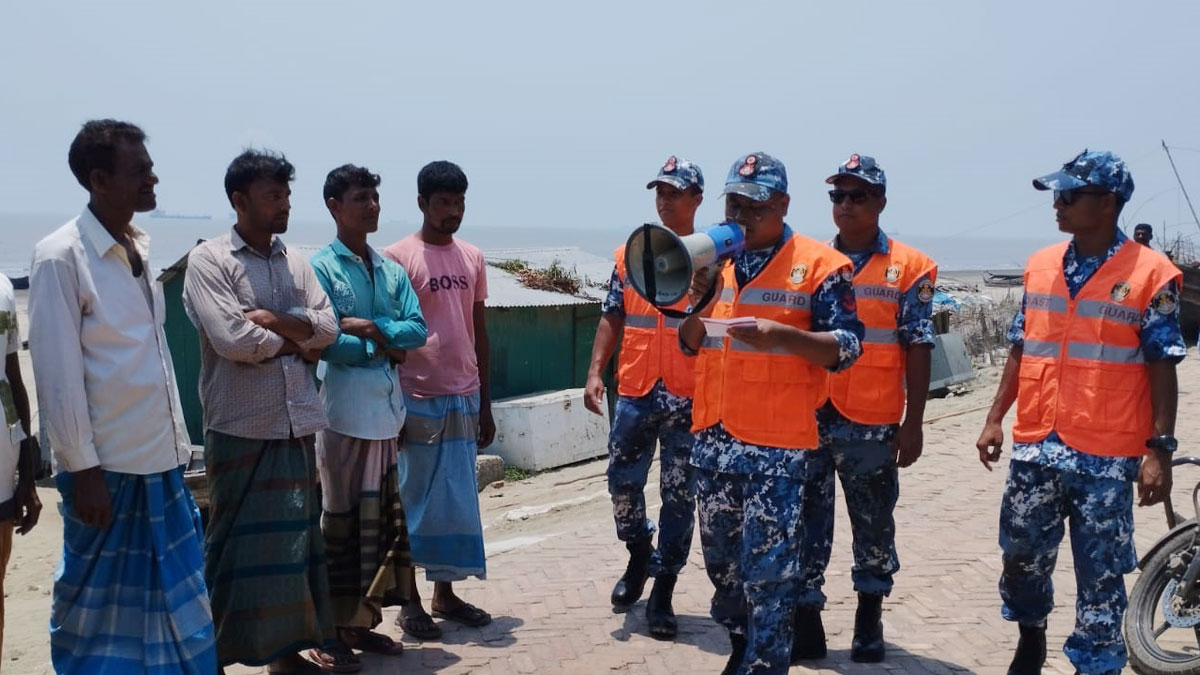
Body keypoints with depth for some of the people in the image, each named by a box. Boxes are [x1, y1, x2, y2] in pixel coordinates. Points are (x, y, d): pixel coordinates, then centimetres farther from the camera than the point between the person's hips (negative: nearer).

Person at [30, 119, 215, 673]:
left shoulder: (139, 247, 10)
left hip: (160, 460, 7)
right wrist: (83, 469, -14)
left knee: (171, 601, 13)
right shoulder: (61, 256, -12)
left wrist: (178, 441, 14)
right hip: (106, 465, -7)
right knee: (100, 605, 6)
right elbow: (58, 373, -14)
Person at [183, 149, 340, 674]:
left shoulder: (294, 261, 13)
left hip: (298, 423, 6)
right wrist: (295, 341, -4)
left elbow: (327, 328, 4)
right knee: (236, 546, 0)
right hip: (241, 428, -6)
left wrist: (275, 320, -11)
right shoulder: (209, 260, -6)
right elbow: (231, 339, -17)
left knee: (296, 539, 10)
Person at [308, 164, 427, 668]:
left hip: (388, 409, 6)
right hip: (344, 412, -6)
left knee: (383, 518, 10)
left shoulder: (391, 270, 13)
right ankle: (333, 627, 9)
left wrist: (368, 327, -11)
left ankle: (363, 620, 21)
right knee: (341, 521, 0)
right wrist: (383, 348, -7)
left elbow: (417, 330, 3)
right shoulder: (320, 268, -5)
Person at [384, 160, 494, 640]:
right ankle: (410, 600, 14)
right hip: (418, 399, -5)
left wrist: (485, 403, 13)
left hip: (464, 398, 5)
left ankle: (445, 592, 20)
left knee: (458, 501, 9)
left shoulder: (472, 258, 10)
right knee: (415, 501, 4)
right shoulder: (398, 257, -6)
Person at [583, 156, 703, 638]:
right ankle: (639, 555, 37)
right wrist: (595, 372, -2)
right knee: (622, 481, 9)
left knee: (679, 497, 4)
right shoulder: (629, 254, 8)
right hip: (635, 392, 3)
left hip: (690, 397, -3)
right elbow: (612, 319, 10)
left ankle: (662, 595, 14)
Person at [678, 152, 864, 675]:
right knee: (721, 558, 18)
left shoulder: (819, 265, -7)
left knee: (768, 570, -4)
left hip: (776, 444, -6)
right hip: (712, 438, 6)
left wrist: (783, 335, -26)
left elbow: (847, 346, -10)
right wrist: (702, 301, -7)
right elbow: (690, 344, 14)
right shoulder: (715, 260, 11)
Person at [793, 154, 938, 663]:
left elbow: (917, 349, -2)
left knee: (873, 525, 11)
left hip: (872, 421, -2)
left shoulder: (909, 268, 0)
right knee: (806, 521, 6)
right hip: (808, 415, 2)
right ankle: (805, 622, 15)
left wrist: (913, 423, -6)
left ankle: (869, 620, 26)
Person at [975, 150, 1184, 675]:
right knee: (1022, 555, 15)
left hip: (1106, 456, -5)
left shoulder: (1150, 274, -6)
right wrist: (995, 419, 11)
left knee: (1100, 576, 3)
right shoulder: (1040, 265, 8)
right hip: (1035, 448, 5)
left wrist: (1160, 450, -12)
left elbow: (1162, 370, -7)